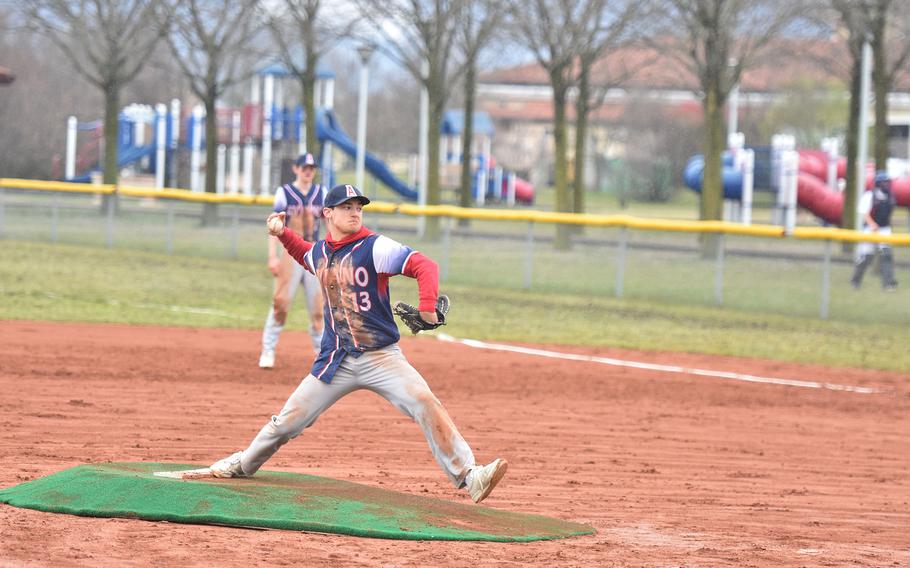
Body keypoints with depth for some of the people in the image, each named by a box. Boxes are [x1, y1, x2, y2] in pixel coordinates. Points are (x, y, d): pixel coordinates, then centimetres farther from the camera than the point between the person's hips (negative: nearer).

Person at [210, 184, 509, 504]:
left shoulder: (374, 247, -10)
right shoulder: (319, 252, 8)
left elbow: (424, 266, -21)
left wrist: (427, 306, -37)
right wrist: (282, 234, 18)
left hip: (381, 357, -4)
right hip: (336, 361, 4)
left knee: (425, 405, -23)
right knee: (289, 420, 6)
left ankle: (467, 476, -22)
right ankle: (244, 464, 29)